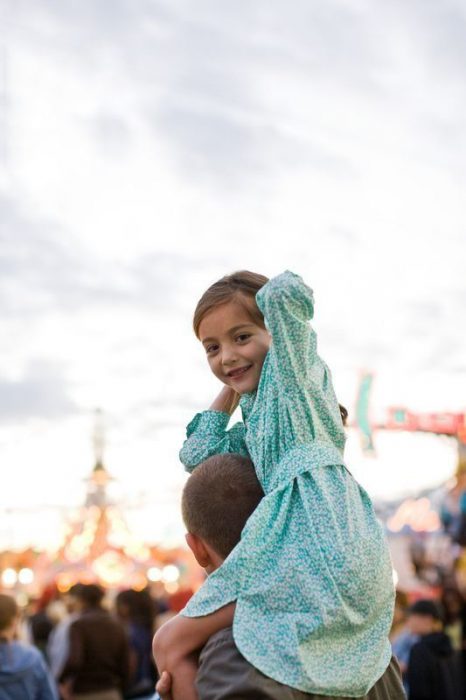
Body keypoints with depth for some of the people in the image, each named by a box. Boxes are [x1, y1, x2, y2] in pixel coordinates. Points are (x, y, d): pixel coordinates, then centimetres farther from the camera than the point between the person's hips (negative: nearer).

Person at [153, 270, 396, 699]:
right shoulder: (257, 416, 27)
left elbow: (284, 293, -11)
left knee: (172, 644, -9)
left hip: (317, 549, -10)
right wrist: (230, 393, 26)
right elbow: (197, 456, 23)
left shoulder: (293, 368, 5)